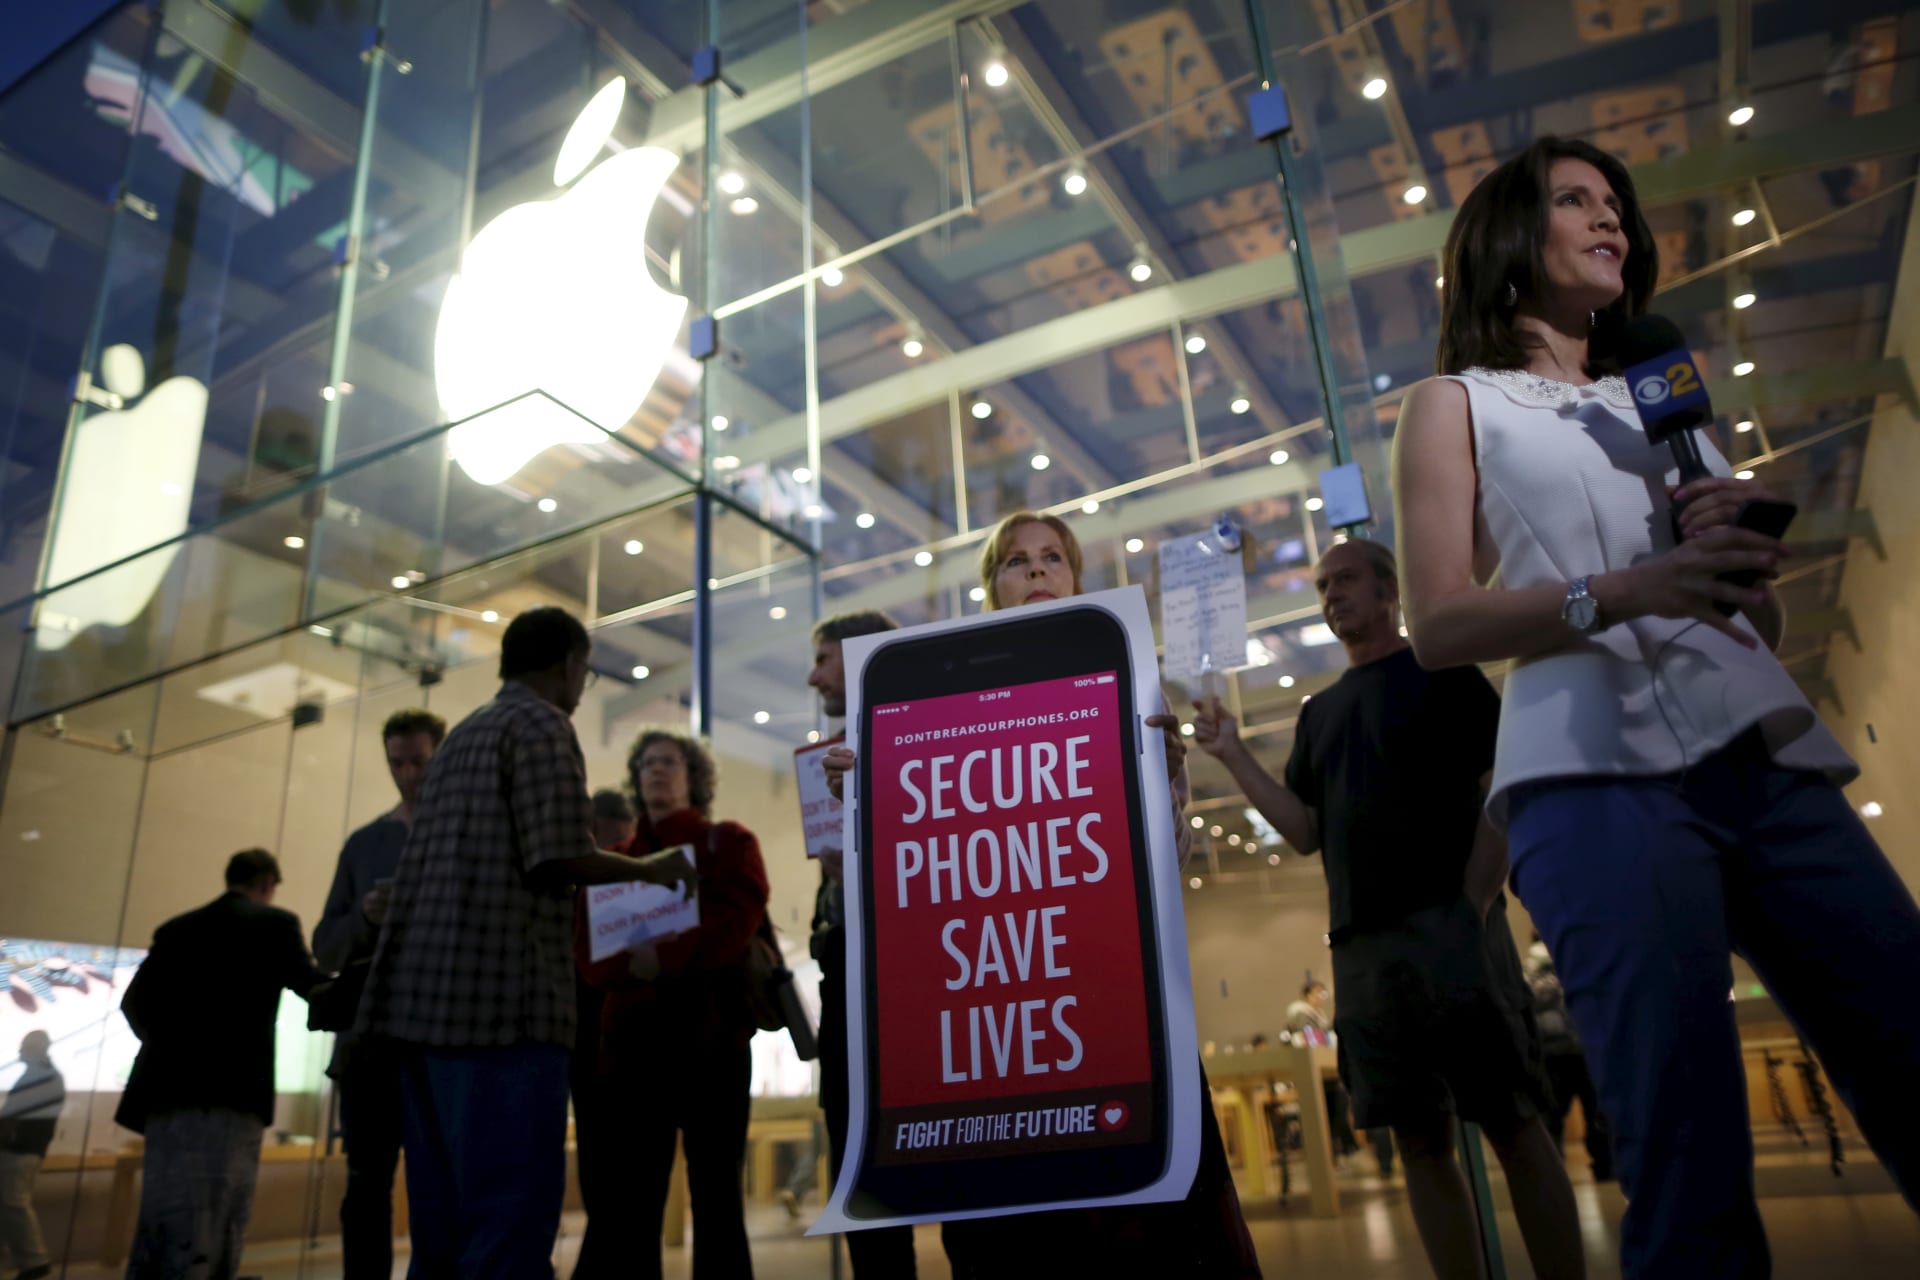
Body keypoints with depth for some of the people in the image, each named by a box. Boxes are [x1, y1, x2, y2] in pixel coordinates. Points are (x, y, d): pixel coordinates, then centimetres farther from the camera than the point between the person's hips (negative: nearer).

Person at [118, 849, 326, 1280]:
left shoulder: (176, 928, 18)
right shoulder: (275, 923, 4)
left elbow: (134, 1001, 15)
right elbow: (310, 986, -4)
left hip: (167, 1088, 6)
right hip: (230, 1089, -5)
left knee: (158, 1224, 10)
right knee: (210, 1232, -6)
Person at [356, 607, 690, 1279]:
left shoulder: (461, 734, 22)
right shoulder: (542, 725, -4)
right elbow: (557, 860, -15)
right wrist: (647, 869, 2)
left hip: (425, 993, 9)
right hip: (500, 995, -9)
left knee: (446, 1222, 12)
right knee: (511, 1214, -6)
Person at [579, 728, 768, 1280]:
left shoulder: (728, 842, 10)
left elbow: (736, 924, -6)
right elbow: (589, 949, 7)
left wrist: (663, 957, -18)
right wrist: (633, 962, -14)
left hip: (710, 1032, -4)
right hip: (631, 1035, 4)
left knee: (716, 1193, -3)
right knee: (631, 1198, 4)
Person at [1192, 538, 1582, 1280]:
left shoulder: (1444, 670, 6)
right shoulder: (1319, 712, 20)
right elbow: (1306, 832, 12)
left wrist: (1474, 902, -13)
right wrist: (1232, 755, 1)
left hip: (1449, 922, -5)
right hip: (1361, 945, 5)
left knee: (1514, 1126, -3)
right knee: (1420, 1141, 6)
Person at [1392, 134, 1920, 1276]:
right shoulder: (1454, 405, 12)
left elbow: (1764, 625, 23)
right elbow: (1440, 625, -3)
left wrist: (1747, 560, 1)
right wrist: (1622, 593, -17)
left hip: (1772, 752, 6)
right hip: (1597, 769, -5)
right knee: (1692, 1157, -10)